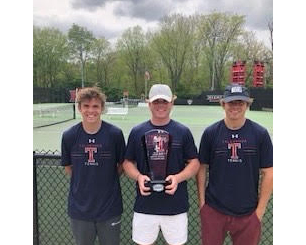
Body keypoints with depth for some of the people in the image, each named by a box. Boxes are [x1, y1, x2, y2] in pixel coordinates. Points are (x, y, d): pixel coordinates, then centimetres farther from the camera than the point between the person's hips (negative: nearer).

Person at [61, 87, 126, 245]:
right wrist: (84, 182, 3)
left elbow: (122, 164, 1)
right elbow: (68, 167, 7)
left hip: (110, 207, -1)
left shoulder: (115, 134, -12)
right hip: (80, 207, 2)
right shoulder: (69, 136, -7)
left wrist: (108, 181, -1)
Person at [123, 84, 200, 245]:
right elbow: (127, 162, 7)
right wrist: (138, 177, -13)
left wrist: (178, 178, -15)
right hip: (144, 206, 1)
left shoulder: (183, 132, 0)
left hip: (176, 206, 0)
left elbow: (194, 162, 3)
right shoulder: (137, 132, 2)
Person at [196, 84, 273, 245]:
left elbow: (268, 173, -1)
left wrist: (260, 209, -2)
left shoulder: (260, 134, -4)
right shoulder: (210, 133, -3)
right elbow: (202, 168, 2)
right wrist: (202, 202, -1)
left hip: (248, 213, 0)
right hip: (213, 210, 0)